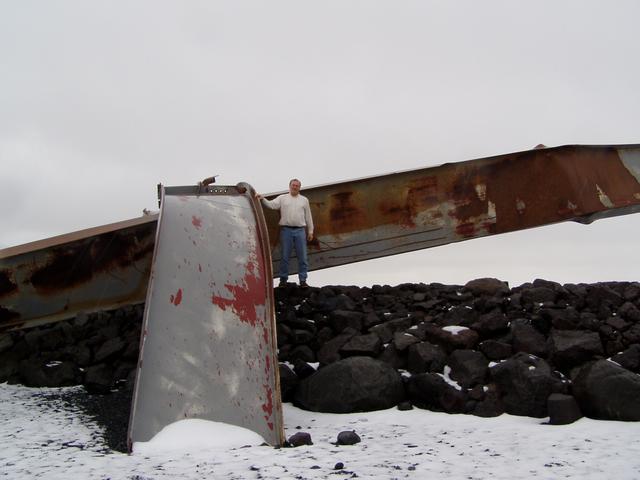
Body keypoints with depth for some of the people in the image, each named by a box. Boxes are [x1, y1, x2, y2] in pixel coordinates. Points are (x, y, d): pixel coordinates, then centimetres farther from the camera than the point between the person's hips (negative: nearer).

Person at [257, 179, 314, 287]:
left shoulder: (304, 200, 14)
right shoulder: (282, 198, 9)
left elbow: (308, 216, 15)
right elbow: (271, 205, -6)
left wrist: (310, 231, 12)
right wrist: (262, 199, -24)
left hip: (300, 230, 1)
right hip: (286, 230, -1)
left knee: (302, 257, 1)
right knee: (285, 256, 2)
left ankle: (303, 280, 7)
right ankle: (283, 279, 11)